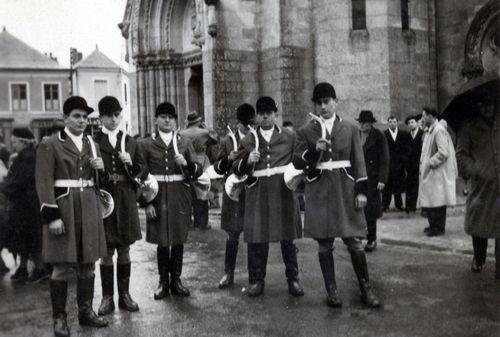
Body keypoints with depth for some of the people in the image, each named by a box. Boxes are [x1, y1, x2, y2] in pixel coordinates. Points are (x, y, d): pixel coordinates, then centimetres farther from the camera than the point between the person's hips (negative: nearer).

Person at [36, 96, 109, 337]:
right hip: (63, 208, -5)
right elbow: (44, 182, -10)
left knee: (88, 263, 10)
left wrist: (101, 168, 0)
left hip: (89, 209, 6)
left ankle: (86, 311, 23)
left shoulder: (92, 144, 14)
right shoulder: (49, 145, -4)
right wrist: (51, 216, -16)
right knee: (62, 265, -1)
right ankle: (59, 318, 10)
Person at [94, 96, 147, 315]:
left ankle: (124, 294, 20)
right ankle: (107, 297, 14)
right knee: (106, 251, 3)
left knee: (124, 249, 10)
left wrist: (130, 164, -8)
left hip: (126, 201, 3)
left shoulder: (130, 142, 11)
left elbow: (143, 172, 9)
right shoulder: (93, 142, 1)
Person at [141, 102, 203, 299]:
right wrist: (146, 202, -5)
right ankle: (163, 281, 17)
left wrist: (186, 163, -16)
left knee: (179, 240, 7)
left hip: (180, 197, 2)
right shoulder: (147, 144, 3)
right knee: (162, 241, 3)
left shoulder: (185, 143, 8)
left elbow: (198, 171, 5)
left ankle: (176, 280, 19)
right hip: (157, 197, -1)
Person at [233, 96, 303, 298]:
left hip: (284, 192, 0)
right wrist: (248, 160, -12)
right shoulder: (247, 141, 9)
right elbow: (238, 169, 7)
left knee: (288, 239, 6)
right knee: (257, 239, 2)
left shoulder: (289, 137, 8)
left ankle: (293, 279, 19)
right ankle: (257, 281, 15)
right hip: (258, 195, 0)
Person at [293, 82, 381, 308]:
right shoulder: (306, 132, 4)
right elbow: (297, 163, 0)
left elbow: (359, 162, 5)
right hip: (319, 194, 0)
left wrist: (362, 191, -2)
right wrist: (314, 150, -17)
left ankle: (366, 289, 14)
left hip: (346, 191, 0)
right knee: (324, 245, 5)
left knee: (354, 242, 2)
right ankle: (331, 291, 16)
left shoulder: (351, 129, 7)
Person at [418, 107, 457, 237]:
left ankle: (438, 228, 8)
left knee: (437, 202, -1)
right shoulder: (429, 131, 13)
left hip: (437, 173, -9)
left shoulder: (439, 130, -16)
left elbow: (443, 152, -21)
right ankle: (433, 225, 24)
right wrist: (424, 163, 10)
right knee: (429, 200, 13)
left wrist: (430, 163, -16)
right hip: (429, 173, 9)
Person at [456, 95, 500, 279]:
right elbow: (461, 155, -1)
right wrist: (474, 171, -15)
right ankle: (478, 260, 28)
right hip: (480, 183, -1)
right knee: (478, 223, 8)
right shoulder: (469, 128, 4)